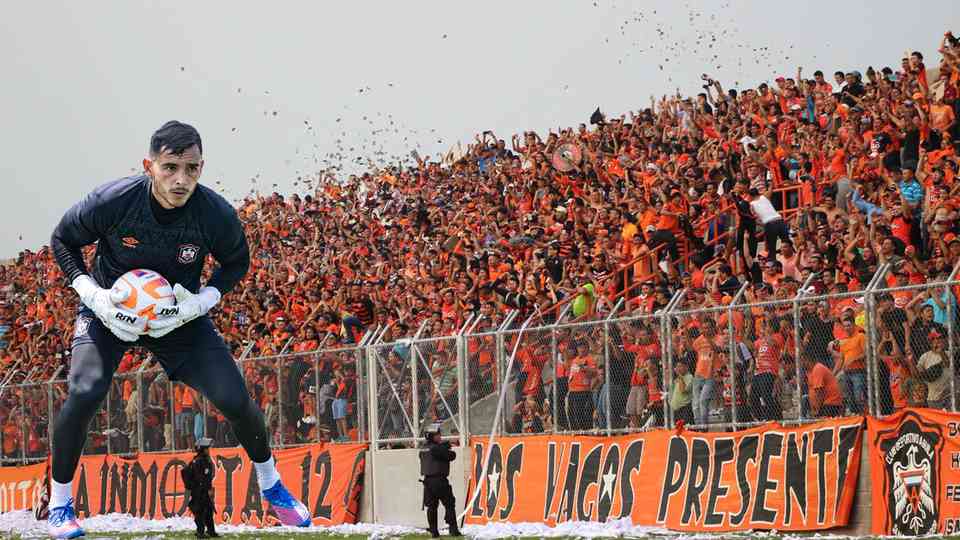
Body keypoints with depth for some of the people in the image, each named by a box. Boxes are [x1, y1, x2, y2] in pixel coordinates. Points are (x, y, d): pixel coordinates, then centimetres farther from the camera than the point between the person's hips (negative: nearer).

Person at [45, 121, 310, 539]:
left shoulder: (217, 215, -24)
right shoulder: (111, 202, -28)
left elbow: (237, 263, -2)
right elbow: (63, 241, -8)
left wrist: (200, 303, -19)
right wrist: (92, 294, -22)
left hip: (179, 314, 1)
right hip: (111, 309, -1)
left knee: (235, 399, -7)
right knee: (85, 394, -24)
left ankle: (270, 484, 22)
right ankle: (60, 502, -2)